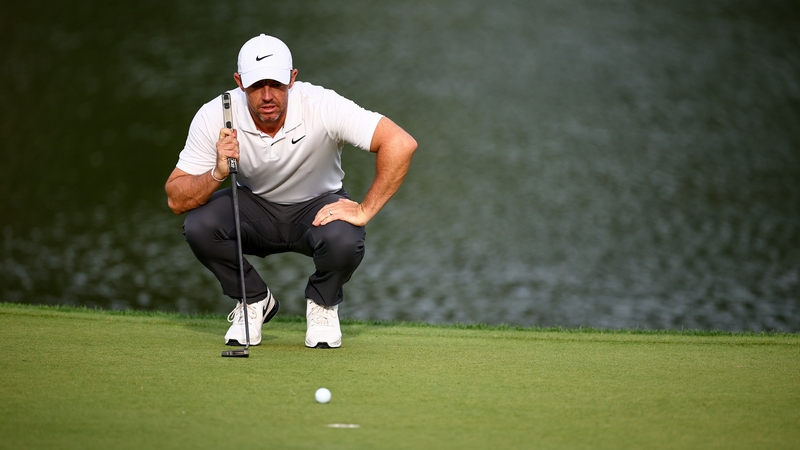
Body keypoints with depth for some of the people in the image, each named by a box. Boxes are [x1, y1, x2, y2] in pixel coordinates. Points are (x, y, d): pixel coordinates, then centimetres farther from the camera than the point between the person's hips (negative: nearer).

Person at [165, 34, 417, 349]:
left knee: (343, 240, -35)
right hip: (254, 208, 2)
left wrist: (364, 211, -32)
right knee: (198, 225, -28)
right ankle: (254, 301, 2)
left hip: (319, 207, -2)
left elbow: (401, 144, -34)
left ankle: (322, 304, 2)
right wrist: (218, 174, -40)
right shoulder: (213, 118, -23)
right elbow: (176, 199, -21)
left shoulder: (322, 107, -29)